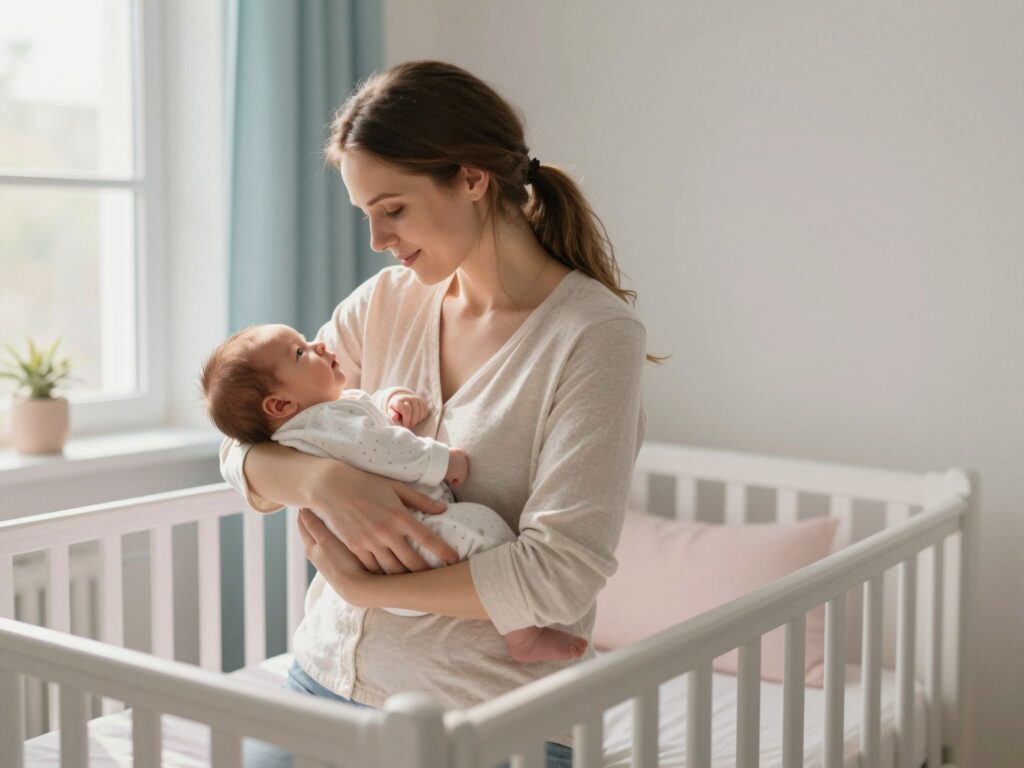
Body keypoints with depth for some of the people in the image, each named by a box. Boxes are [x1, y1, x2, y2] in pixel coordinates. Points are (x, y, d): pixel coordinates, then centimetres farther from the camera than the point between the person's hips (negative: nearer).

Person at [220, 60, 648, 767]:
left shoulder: (596, 336, -14)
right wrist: (324, 478, -19)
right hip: (326, 678, 5)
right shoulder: (385, 303, 4)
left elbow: (559, 575, -21)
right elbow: (244, 452, 4)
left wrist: (360, 584, -15)